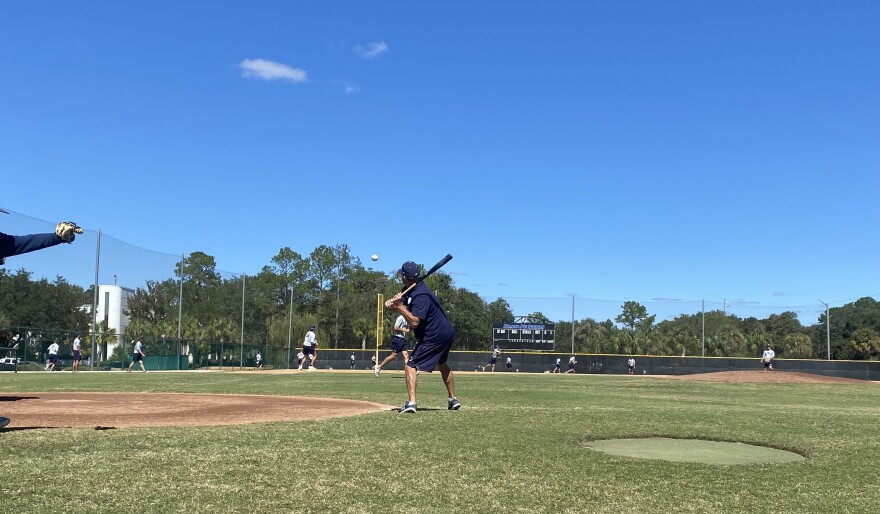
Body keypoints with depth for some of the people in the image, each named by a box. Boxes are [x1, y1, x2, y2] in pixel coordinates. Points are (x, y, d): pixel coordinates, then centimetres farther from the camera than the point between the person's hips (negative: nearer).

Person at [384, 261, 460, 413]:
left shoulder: (421, 296, -25)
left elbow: (414, 322, -31)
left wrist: (400, 306, -28)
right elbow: (398, 302, 4)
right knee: (442, 365, 28)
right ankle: (453, 399, 36)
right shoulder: (410, 289, 6)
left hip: (435, 337, -11)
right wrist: (391, 303, -18)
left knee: (410, 365, -10)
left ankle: (411, 402, -21)